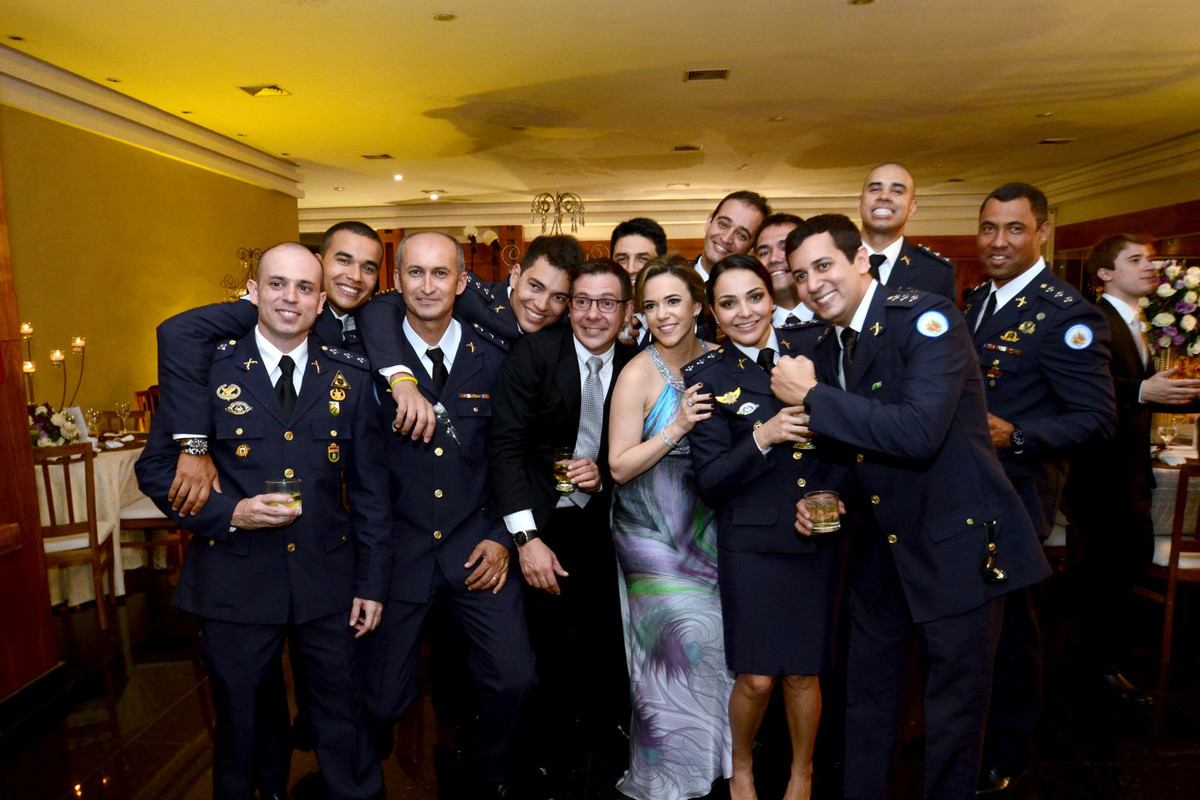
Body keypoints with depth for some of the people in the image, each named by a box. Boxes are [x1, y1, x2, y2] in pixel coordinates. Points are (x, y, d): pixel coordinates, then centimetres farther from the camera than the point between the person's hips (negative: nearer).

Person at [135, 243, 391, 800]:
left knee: (345, 721, 14)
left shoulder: (350, 376, 1)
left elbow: (370, 486, 3)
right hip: (235, 583, 0)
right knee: (244, 728, 19)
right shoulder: (207, 367, -4)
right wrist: (227, 513, -17)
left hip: (329, 581, 1)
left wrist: (373, 582, 1)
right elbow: (155, 467, 0)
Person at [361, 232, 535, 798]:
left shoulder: (493, 359, 3)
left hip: (476, 544, 2)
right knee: (381, 702, 4)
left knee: (514, 677, -4)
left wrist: (502, 536, 1)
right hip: (396, 546, -1)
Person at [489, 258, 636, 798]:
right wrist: (525, 537, -21)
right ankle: (548, 754, 31)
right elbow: (505, 445, -16)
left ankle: (601, 725, 41)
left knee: (606, 636, 12)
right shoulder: (532, 354, -12)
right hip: (541, 522, -3)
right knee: (546, 647, 5)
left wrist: (605, 475, -14)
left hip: (601, 523, 3)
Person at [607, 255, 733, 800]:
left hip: (704, 524, 5)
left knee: (714, 639, 7)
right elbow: (620, 467, -14)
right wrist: (676, 428, -24)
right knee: (687, 638, -5)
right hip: (652, 530, -5)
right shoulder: (639, 373, -14)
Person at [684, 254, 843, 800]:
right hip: (751, 542, -2)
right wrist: (762, 437, -21)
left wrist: (834, 496, -4)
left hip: (819, 536, 2)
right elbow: (710, 482, -8)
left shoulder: (812, 346, 3)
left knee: (803, 672, 9)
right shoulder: (707, 377, -4)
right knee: (757, 677, 0)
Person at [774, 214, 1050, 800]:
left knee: (954, 705, 9)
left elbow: (918, 432, -30)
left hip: (957, 544, -7)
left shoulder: (926, 318, -16)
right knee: (866, 696, 18)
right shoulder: (826, 349, 7)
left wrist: (813, 397, -23)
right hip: (879, 548, 7)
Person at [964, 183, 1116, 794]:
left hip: (1014, 495, -7)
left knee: (1008, 624, 8)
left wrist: (1015, 438, -30)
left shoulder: (1067, 315, -16)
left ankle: (1004, 757, 30)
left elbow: (1096, 418, -18)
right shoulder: (978, 299, 9)